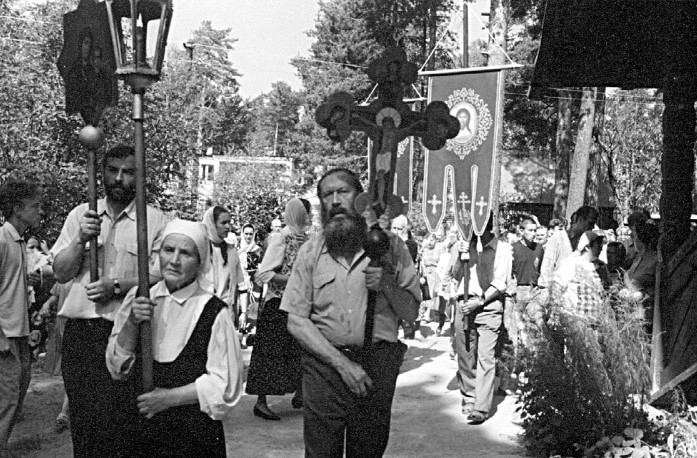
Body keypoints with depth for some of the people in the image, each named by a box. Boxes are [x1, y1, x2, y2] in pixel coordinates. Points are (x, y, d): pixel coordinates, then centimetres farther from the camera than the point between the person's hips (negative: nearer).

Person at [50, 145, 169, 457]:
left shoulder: (155, 220, 2)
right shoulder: (80, 215, 12)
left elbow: (161, 276, -5)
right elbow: (60, 273, 8)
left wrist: (117, 286, -17)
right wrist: (81, 240, -8)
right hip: (80, 330, 3)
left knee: (117, 423, -5)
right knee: (82, 418, 8)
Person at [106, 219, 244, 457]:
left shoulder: (214, 312, -10)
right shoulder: (137, 298, 2)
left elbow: (225, 385, -9)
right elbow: (117, 368, 1)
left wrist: (170, 397, -15)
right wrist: (132, 323, -14)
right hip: (136, 427, 3)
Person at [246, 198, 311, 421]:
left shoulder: (304, 238, 9)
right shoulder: (281, 237, -14)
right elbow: (263, 273, -19)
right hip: (279, 304, -7)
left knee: (299, 350, 12)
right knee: (272, 352, -1)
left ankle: (299, 394, 25)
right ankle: (261, 401, 7)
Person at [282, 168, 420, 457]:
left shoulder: (390, 245, 2)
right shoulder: (311, 251, 2)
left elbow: (411, 313, 3)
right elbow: (296, 321, -3)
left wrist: (386, 284, -17)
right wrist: (342, 363, -13)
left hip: (377, 368, 0)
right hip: (324, 365, 0)